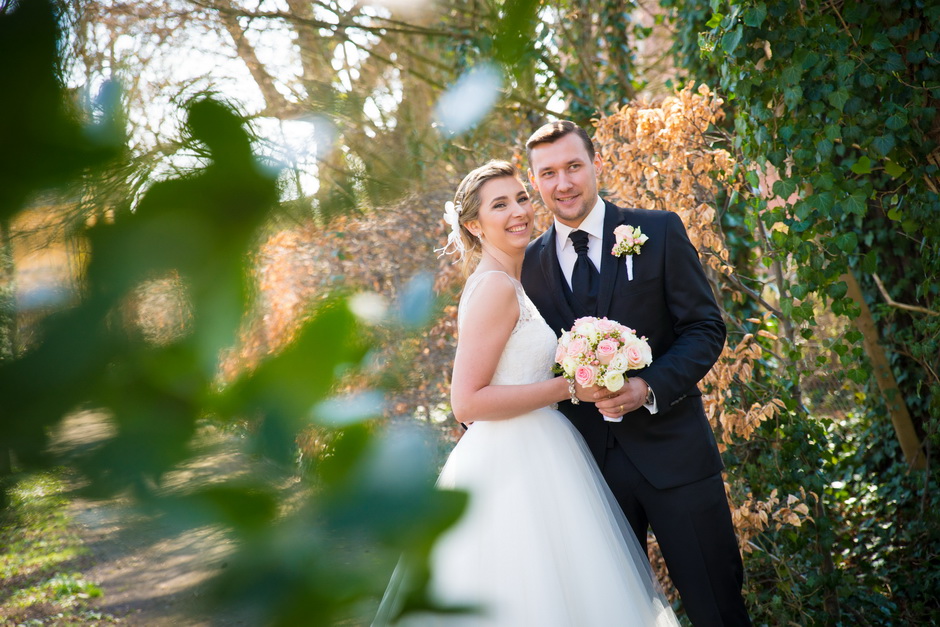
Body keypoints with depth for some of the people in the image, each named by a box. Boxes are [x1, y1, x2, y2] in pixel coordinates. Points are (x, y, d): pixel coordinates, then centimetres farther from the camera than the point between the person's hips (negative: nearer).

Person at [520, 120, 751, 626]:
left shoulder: (659, 232, 0)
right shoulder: (530, 263, 7)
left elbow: (705, 327, -4)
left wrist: (649, 387, -18)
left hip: (671, 449, -2)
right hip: (589, 461, 3)